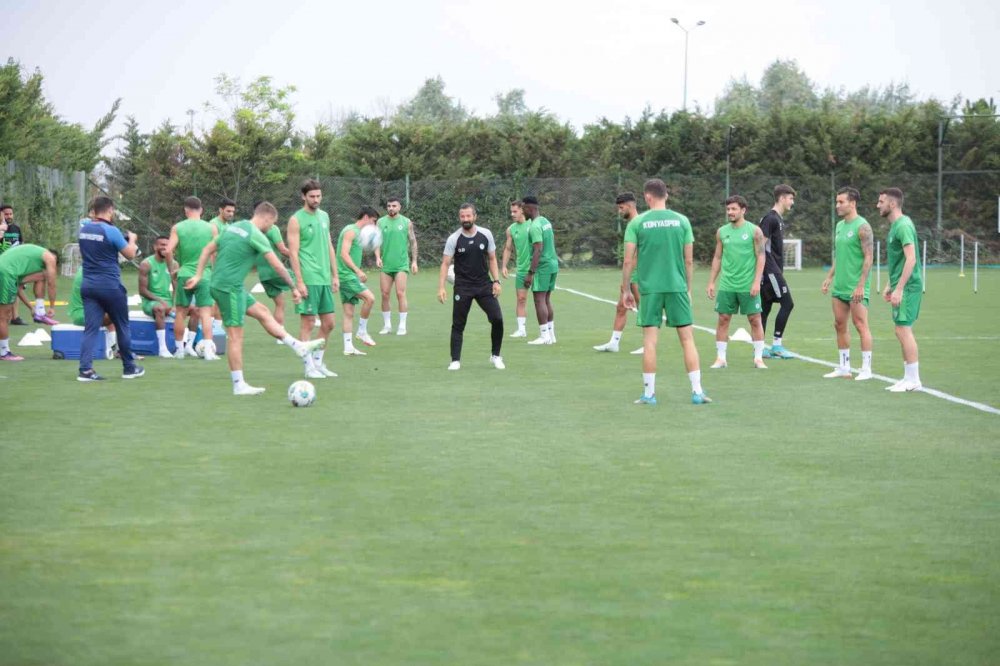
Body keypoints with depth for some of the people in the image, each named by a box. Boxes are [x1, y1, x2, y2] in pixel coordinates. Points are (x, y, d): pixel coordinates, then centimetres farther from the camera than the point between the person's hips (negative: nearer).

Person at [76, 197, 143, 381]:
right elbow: (130, 254, -6)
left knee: (91, 328, 2)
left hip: (88, 285, 5)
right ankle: (129, 368, 19)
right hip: (110, 285, -5)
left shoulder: (83, 229, 5)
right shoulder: (111, 231, -14)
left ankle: (85, 369, -10)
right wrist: (132, 239, 13)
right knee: (122, 326, 10)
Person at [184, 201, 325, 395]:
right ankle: (239, 385, 0)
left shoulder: (232, 227, 11)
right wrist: (293, 288, -5)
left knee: (262, 312, 17)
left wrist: (198, 275, 16)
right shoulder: (256, 235, -14)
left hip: (219, 283, 9)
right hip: (229, 287, -9)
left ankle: (298, 347, 23)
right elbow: (277, 266, -14)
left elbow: (208, 250, 15)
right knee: (235, 335, -4)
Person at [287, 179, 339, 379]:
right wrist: (299, 281, -16)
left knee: (328, 323, 9)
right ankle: (309, 366, 2)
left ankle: (318, 362, 20)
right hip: (308, 279, -7)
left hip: (325, 279, 7)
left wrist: (334, 275, 15)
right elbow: (293, 252, -11)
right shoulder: (296, 220, -7)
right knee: (308, 322, -3)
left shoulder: (324, 217, 14)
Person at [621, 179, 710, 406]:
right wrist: (688, 288, 16)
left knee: (650, 341, 2)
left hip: (649, 289, -1)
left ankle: (649, 393, 4)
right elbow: (689, 261, 6)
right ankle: (697, 391, 2)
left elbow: (628, 261, -2)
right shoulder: (681, 221, 4)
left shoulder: (637, 223, -1)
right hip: (677, 287, 1)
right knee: (687, 338, 5)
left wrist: (625, 289, 7)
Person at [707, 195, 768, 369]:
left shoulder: (754, 231, -2)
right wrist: (711, 282, 8)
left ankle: (758, 358, 6)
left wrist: (756, 282, -13)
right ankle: (721, 358, 7)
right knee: (723, 319, 1)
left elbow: (760, 257, -4)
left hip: (748, 286, -3)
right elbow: (717, 258, 13)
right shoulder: (722, 232, 8)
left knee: (755, 320, -1)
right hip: (726, 285, 3)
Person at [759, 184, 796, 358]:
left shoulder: (779, 219, 18)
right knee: (787, 303, -9)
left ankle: (759, 348, 8)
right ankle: (776, 344, -6)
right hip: (770, 270, -10)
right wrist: (760, 270, -21)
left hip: (775, 270, 10)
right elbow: (761, 246, -17)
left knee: (765, 308, 8)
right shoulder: (770, 219, -12)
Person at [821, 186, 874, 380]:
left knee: (861, 325, -6)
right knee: (840, 325, 9)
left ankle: (866, 368, -1)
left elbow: (868, 257, -15)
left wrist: (861, 285, -20)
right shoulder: (840, 226, 14)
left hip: (856, 288, -8)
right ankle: (844, 367, 15)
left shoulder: (862, 226, -11)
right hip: (839, 286, 8)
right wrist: (829, 278, 17)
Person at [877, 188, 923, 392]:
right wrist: (889, 285, 23)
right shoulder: (894, 226, 16)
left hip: (908, 287, -10)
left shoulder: (903, 225, -15)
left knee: (903, 329, -10)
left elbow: (911, 259, -22)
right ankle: (909, 378, 15)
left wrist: (899, 288, -23)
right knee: (902, 331, 11)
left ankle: (913, 380, -8)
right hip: (900, 286, 10)